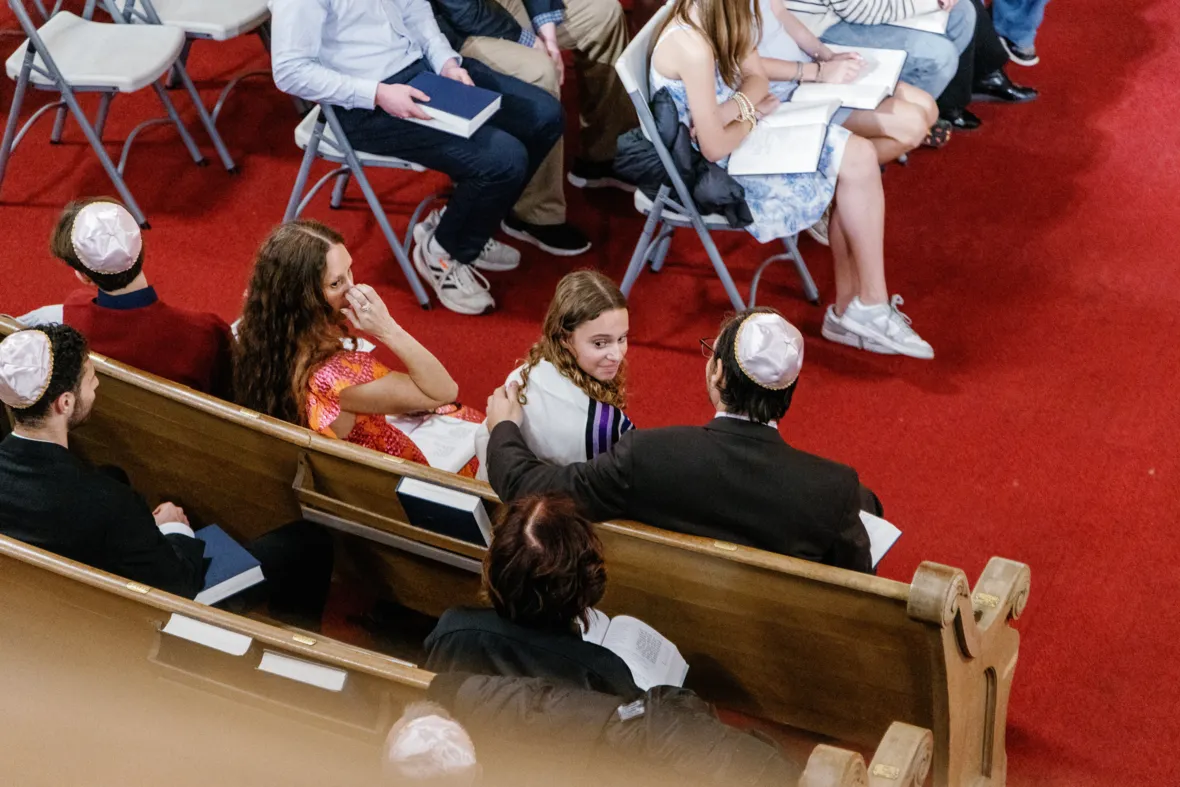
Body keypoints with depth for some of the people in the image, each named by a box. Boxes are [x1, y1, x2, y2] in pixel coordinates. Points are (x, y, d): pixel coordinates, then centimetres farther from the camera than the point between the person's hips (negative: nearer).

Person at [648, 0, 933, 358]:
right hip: (717, 170, -9)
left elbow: (757, 77, 7)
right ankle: (868, 306, 5)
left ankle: (850, 307, 2)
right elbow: (714, 148, -27)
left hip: (742, 136, 9)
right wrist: (750, 116, -7)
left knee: (859, 157, -4)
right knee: (855, 163, -9)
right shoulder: (692, 47, -30)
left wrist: (737, 107, -15)